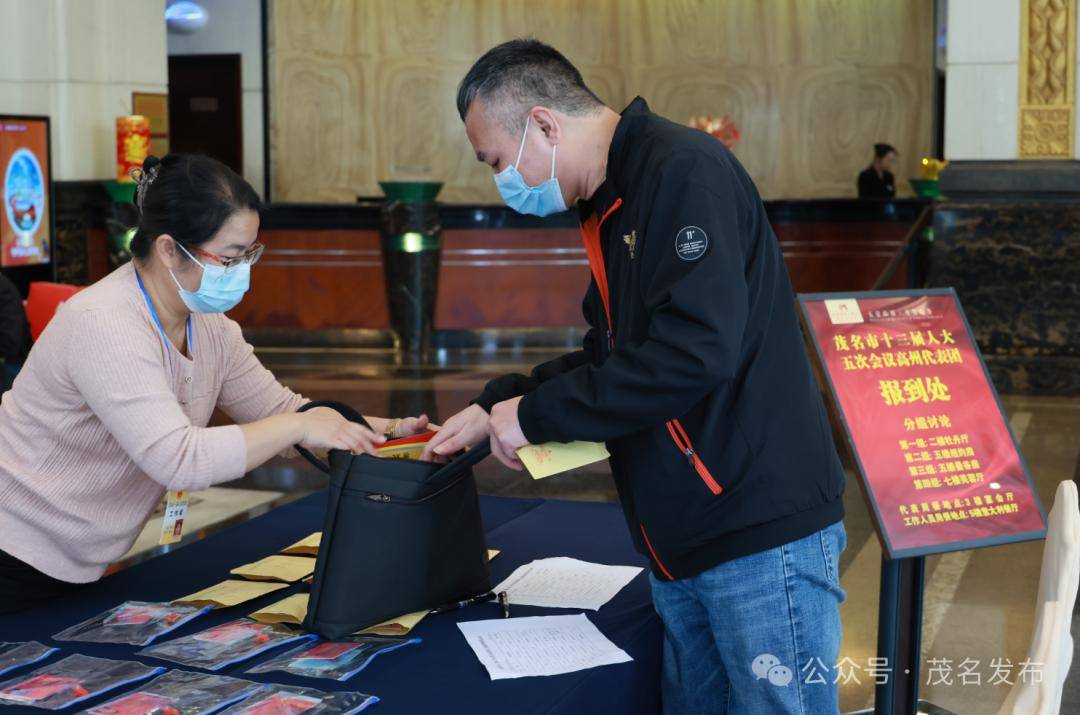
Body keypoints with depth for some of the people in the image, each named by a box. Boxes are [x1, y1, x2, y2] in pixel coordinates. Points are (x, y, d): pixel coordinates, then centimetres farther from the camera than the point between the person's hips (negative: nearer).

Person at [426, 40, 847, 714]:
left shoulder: (684, 169, -14)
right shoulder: (612, 206, 16)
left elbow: (695, 351, -25)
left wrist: (537, 415, -16)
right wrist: (497, 408, 14)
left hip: (761, 534, -9)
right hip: (683, 545, 9)